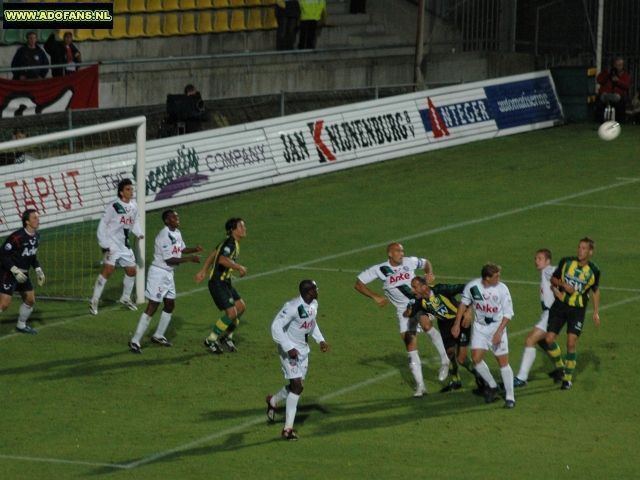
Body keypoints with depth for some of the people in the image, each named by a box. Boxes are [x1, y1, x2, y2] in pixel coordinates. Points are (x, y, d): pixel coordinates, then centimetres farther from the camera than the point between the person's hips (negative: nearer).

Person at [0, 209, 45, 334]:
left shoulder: (36, 236, 3)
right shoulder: (17, 237, -24)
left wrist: (38, 270, 6)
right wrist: (15, 270, -25)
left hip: (23, 274, 8)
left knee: (30, 300, 14)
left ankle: (21, 325, 33)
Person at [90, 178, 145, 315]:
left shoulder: (134, 206, 5)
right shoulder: (113, 206, -16)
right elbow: (102, 225, -11)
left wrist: (139, 233, -2)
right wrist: (104, 245, -15)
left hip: (124, 245, 7)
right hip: (112, 244, -7)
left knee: (132, 271, 13)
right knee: (108, 270, -18)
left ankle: (126, 298, 34)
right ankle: (94, 301, -12)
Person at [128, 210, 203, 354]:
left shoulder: (177, 233, 7)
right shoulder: (164, 236, -22)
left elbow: (182, 249, 22)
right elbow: (169, 259, -23)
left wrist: (194, 249, 2)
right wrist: (190, 259, -22)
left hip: (169, 274, 9)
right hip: (158, 273, -9)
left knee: (170, 304, 15)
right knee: (152, 307, -10)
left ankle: (158, 336, 30)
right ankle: (135, 341, -7)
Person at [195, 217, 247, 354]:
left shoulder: (233, 243, 12)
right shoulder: (229, 243, -20)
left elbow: (212, 254, 21)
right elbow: (222, 259, -38)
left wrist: (203, 271, 23)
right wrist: (239, 267, -31)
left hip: (225, 282, 10)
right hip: (218, 283, -10)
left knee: (241, 307, 12)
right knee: (232, 313, -13)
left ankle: (227, 336, 28)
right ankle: (211, 340, 2)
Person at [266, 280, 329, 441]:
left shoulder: (314, 304, 0)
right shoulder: (293, 307, -27)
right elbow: (276, 327, -26)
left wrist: (320, 340, 8)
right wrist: (289, 348, -29)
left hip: (303, 350, 8)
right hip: (290, 350, -8)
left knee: (297, 386, 12)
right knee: (297, 385, -13)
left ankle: (273, 400, 42)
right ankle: (288, 428, -4)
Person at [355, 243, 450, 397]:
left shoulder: (410, 262, -6)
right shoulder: (380, 269, -9)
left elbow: (426, 263, 16)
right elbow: (359, 284, -5)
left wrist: (429, 273, -5)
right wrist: (375, 297, -14)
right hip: (403, 309, 0)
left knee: (426, 326, -25)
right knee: (410, 342, -4)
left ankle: (445, 360, -6)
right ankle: (420, 385, 1)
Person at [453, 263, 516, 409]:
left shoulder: (502, 289, -17)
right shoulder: (472, 286, -13)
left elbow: (508, 313, -10)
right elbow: (463, 303, 6)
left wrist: (499, 332, -19)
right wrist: (457, 324, 4)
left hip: (497, 327, -2)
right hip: (479, 327, 2)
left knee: (503, 361, -4)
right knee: (476, 358, -8)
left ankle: (510, 397, 4)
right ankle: (492, 386, 15)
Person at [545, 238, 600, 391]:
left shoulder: (594, 270, -6)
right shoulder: (566, 262, -6)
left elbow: (595, 291, 8)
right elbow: (553, 279, 4)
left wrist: (596, 312, 5)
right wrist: (563, 284, -17)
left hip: (578, 309, -2)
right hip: (560, 305, 2)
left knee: (571, 343, -9)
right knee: (550, 339, -3)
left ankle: (568, 377, 9)